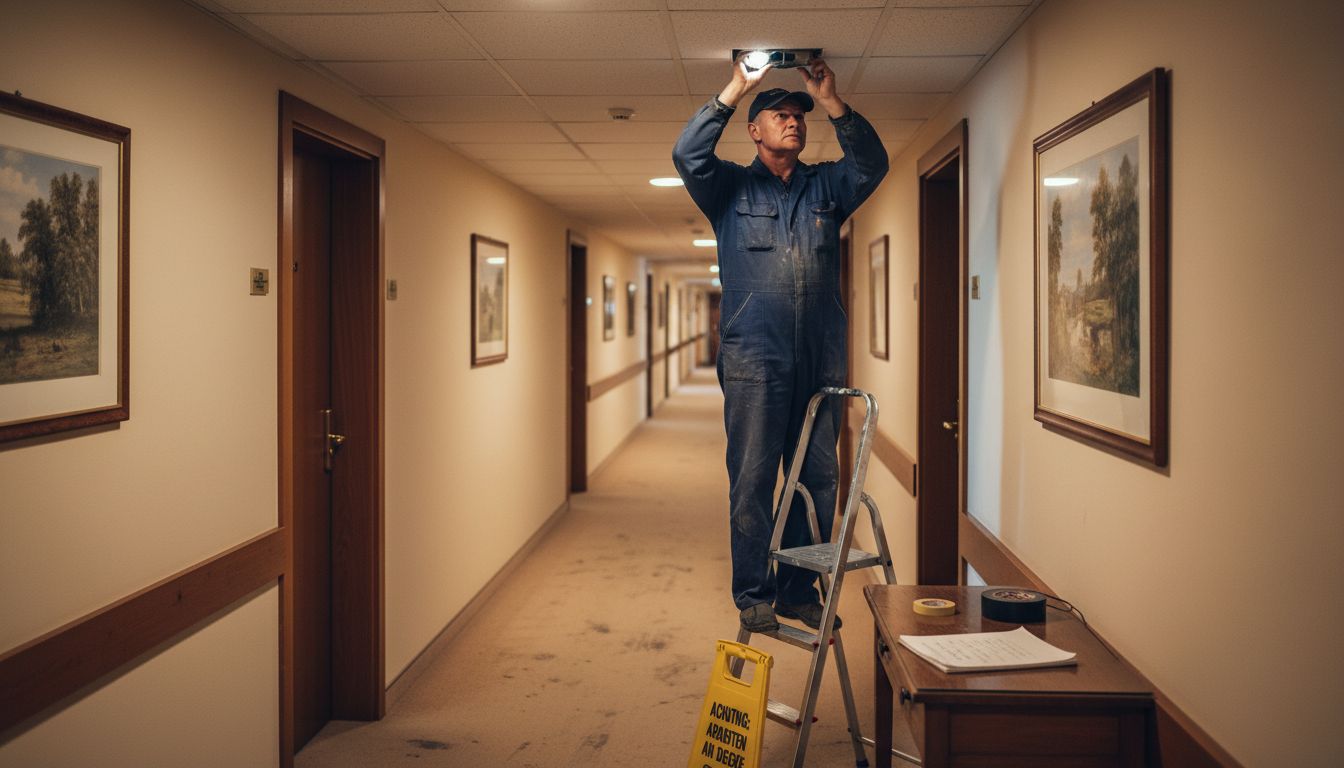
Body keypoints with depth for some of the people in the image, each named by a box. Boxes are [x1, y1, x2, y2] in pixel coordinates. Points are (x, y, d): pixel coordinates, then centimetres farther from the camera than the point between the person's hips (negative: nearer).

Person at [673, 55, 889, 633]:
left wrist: (829, 100, -6)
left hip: (821, 361, 3)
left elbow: (872, 164, 1)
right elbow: (688, 155, -6)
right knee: (752, 481, -2)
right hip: (755, 360, -3)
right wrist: (735, 89, -7)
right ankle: (753, 596, 7)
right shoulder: (732, 188, 11)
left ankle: (800, 591, 16)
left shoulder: (826, 187, 18)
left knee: (817, 480, 5)